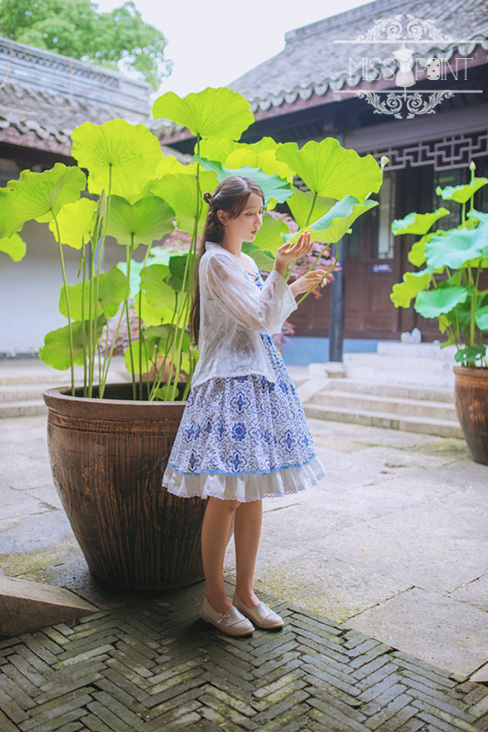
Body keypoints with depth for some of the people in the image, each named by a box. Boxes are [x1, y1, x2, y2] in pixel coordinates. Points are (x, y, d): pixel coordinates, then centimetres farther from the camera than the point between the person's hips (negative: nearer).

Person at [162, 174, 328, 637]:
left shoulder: (248, 263, 18)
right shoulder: (215, 262, -9)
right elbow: (260, 318, -15)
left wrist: (296, 288, 14)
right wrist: (280, 270, -19)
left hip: (259, 382, 9)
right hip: (227, 384, -8)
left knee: (251, 494, 10)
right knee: (228, 496, -4)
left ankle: (245, 592, 22)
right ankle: (215, 598, 13)